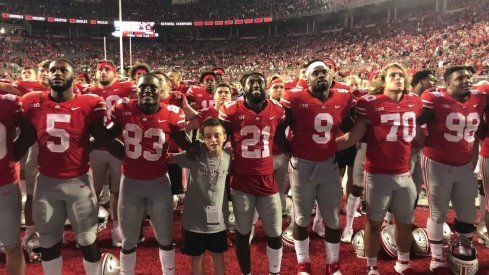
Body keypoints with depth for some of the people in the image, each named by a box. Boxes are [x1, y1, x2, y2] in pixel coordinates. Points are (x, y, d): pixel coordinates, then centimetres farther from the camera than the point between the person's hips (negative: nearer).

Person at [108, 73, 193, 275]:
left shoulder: (171, 114, -11)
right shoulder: (123, 109, -7)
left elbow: (186, 145, 0)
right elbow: (108, 135, 10)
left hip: (159, 182, -1)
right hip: (130, 182, 1)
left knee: (165, 238, 15)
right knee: (128, 240, 18)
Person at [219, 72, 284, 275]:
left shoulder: (277, 110, 0)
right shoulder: (231, 110, -7)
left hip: (267, 180, 2)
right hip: (241, 182, -2)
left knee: (275, 233, 9)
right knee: (243, 233, 12)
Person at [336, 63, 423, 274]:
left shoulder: (414, 102, 5)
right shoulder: (371, 103, -11)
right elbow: (354, 136, -11)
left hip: (404, 174, 5)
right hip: (378, 174, -5)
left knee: (406, 222, 18)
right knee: (374, 222, 9)